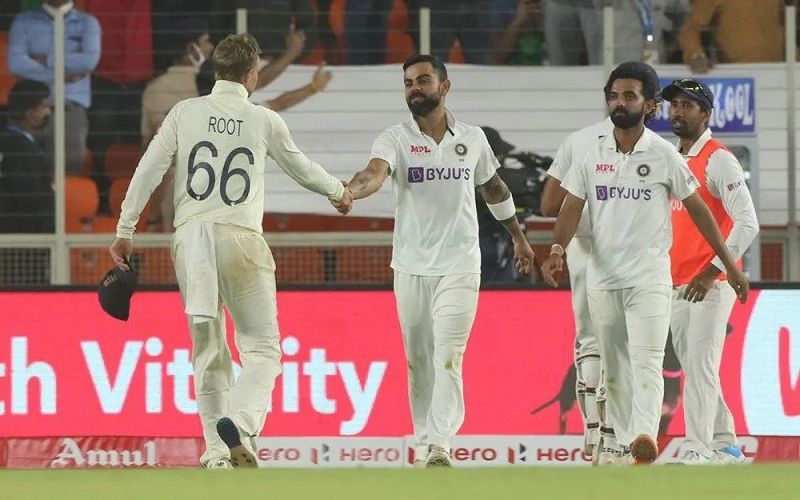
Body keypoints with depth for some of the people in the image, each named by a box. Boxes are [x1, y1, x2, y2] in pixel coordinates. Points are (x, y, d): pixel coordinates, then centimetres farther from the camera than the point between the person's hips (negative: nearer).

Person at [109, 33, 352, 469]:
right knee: (261, 348, 0)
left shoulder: (185, 113, 7)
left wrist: (125, 230, 7)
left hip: (190, 237, 3)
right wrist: (337, 191, 39)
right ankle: (239, 421, -26)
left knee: (207, 351, 11)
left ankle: (217, 450, 8)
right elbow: (300, 168, 19)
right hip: (240, 238, -2)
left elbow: (149, 170, 2)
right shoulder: (264, 121, 4)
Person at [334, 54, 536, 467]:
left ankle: (440, 445, -21)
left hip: (459, 266, -1)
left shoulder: (472, 139, 6)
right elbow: (376, 172, -22)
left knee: (448, 358, -12)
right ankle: (423, 445, 16)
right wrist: (350, 191, -45)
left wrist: (518, 236, 30)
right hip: (411, 267, 1)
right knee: (418, 362, 7)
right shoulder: (395, 139, -2)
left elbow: (494, 187, 22)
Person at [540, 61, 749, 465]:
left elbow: (697, 209, 5)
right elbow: (572, 206, 5)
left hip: (649, 276, -4)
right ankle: (625, 445, 13)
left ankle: (645, 438, -33)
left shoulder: (663, 155, -2)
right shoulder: (593, 155, 7)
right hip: (602, 276, 4)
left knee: (646, 360, -18)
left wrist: (729, 264, 6)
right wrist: (557, 250, -14)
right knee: (613, 368, 7)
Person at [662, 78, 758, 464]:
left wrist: (712, 272, -20)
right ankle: (725, 445, 19)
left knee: (700, 367, -15)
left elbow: (747, 223, -16)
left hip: (711, 284, -8)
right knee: (694, 368, 11)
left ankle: (698, 450, -19)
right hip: (676, 285, 8)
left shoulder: (718, 160, -9)